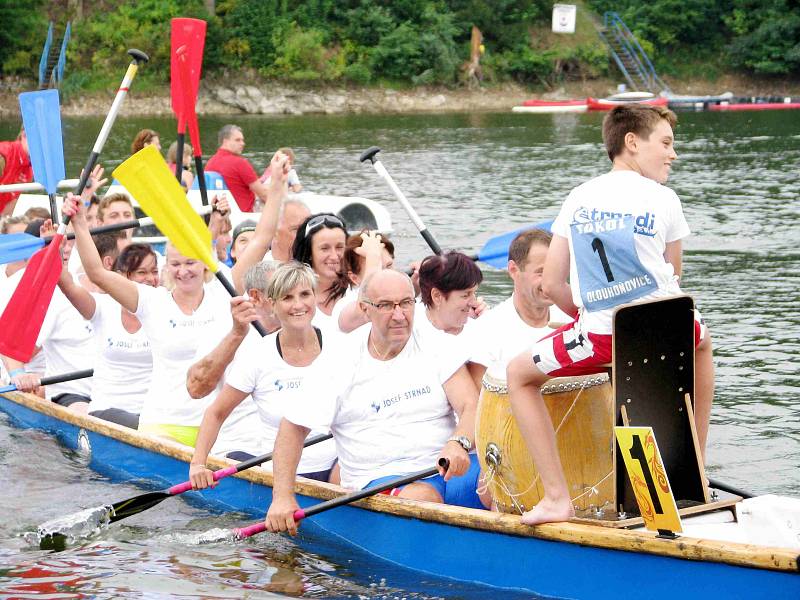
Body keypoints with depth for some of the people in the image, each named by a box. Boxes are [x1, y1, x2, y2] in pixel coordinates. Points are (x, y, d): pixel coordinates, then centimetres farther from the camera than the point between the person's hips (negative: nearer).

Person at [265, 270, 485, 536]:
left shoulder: (436, 345, 6)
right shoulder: (341, 362, 2)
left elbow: (471, 406, -1)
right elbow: (294, 426, 7)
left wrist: (458, 442, -25)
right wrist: (282, 497, -3)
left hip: (450, 468, 2)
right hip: (383, 476, -2)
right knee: (422, 498, -37)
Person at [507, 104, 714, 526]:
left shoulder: (577, 200, 12)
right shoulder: (663, 199, 7)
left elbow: (550, 284, 10)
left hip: (601, 336, -1)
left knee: (519, 375, 21)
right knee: (701, 342, 37)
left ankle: (557, 498, 6)